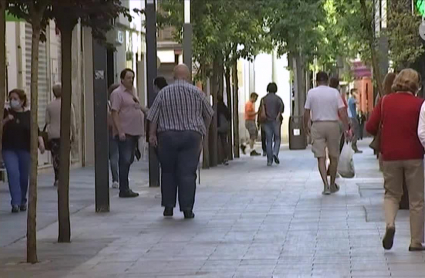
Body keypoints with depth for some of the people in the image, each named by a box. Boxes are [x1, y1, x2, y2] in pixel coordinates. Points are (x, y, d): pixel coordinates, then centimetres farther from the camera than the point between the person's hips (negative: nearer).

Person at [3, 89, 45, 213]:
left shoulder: (28, 115, 1)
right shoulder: (6, 113, 2)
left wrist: (41, 143, -15)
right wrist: (6, 120, -19)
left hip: (25, 150, 1)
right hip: (9, 150, -1)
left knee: (24, 177, 8)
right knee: (13, 174, -15)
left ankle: (22, 202, 27)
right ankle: (15, 202, -15)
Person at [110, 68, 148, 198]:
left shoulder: (132, 92, 18)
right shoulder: (117, 93, -9)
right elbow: (114, 113, -16)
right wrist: (120, 131, -23)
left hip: (134, 132, 9)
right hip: (124, 133, -9)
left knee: (129, 161, 12)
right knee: (125, 161, -9)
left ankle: (125, 188, 18)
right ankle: (124, 190, -8)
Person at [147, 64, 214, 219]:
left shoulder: (163, 93, 3)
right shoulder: (196, 93, 2)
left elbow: (153, 117, 0)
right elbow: (209, 114, 11)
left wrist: (152, 134, 7)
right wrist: (203, 131, 25)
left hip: (167, 136, 1)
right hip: (191, 136, -1)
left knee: (168, 171, 12)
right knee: (188, 172, -1)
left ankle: (168, 206, 11)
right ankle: (187, 208, -6)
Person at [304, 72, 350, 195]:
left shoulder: (311, 93, -1)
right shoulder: (334, 92, -1)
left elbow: (306, 112, 0)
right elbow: (342, 112, -6)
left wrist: (306, 126, 14)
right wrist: (347, 129, -3)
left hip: (317, 125, 0)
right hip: (332, 125, 0)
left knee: (321, 157, 1)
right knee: (333, 156, 12)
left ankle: (326, 185, -11)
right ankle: (332, 184, 21)